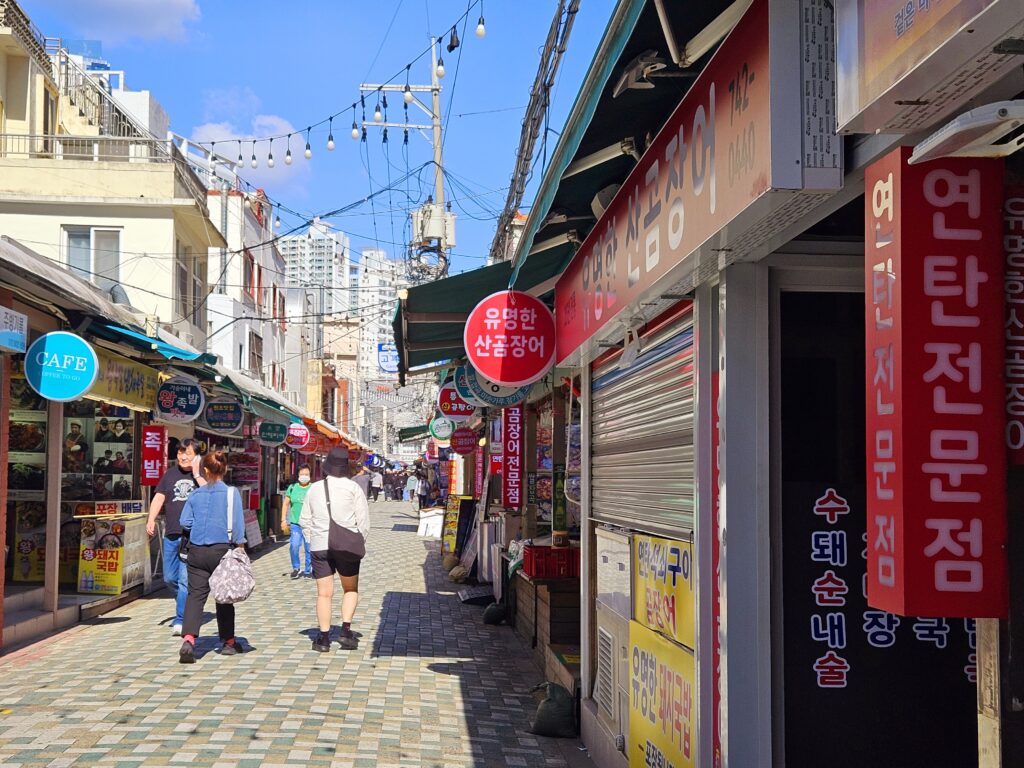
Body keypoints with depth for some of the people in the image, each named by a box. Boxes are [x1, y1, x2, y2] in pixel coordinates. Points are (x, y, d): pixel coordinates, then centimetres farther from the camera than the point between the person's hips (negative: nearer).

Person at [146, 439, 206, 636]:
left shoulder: (203, 475, 3)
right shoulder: (170, 474, 15)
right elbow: (159, 497, 10)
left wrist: (196, 474, -14)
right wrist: (151, 520, -3)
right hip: (171, 534, 5)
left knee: (186, 579, -9)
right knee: (169, 578, 11)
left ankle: (181, 620, -5)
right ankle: (187, 606, 34)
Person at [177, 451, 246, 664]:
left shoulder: (196, 494, 5)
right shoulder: (231, 493, -5)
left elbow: (185, 522, 2)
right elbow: (237, 524, -8)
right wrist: (239, 546, 0)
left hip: (197, 551, 2)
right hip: (222, 549, -2)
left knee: (195, 595, 0)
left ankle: (189, 639, -20)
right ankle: (228, 642, 22)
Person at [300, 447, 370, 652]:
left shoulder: (314, 489, 5)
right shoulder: (353, 488, -5)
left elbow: (304, 520, 9)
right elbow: (363, 519, -6)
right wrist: (360, 542, 5)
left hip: (320, 546, 2)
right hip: (347, 546, -2)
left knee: (324, 593, 6)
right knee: (350, 589, 15)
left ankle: (324, 638, 6)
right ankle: (346, 629, 2)